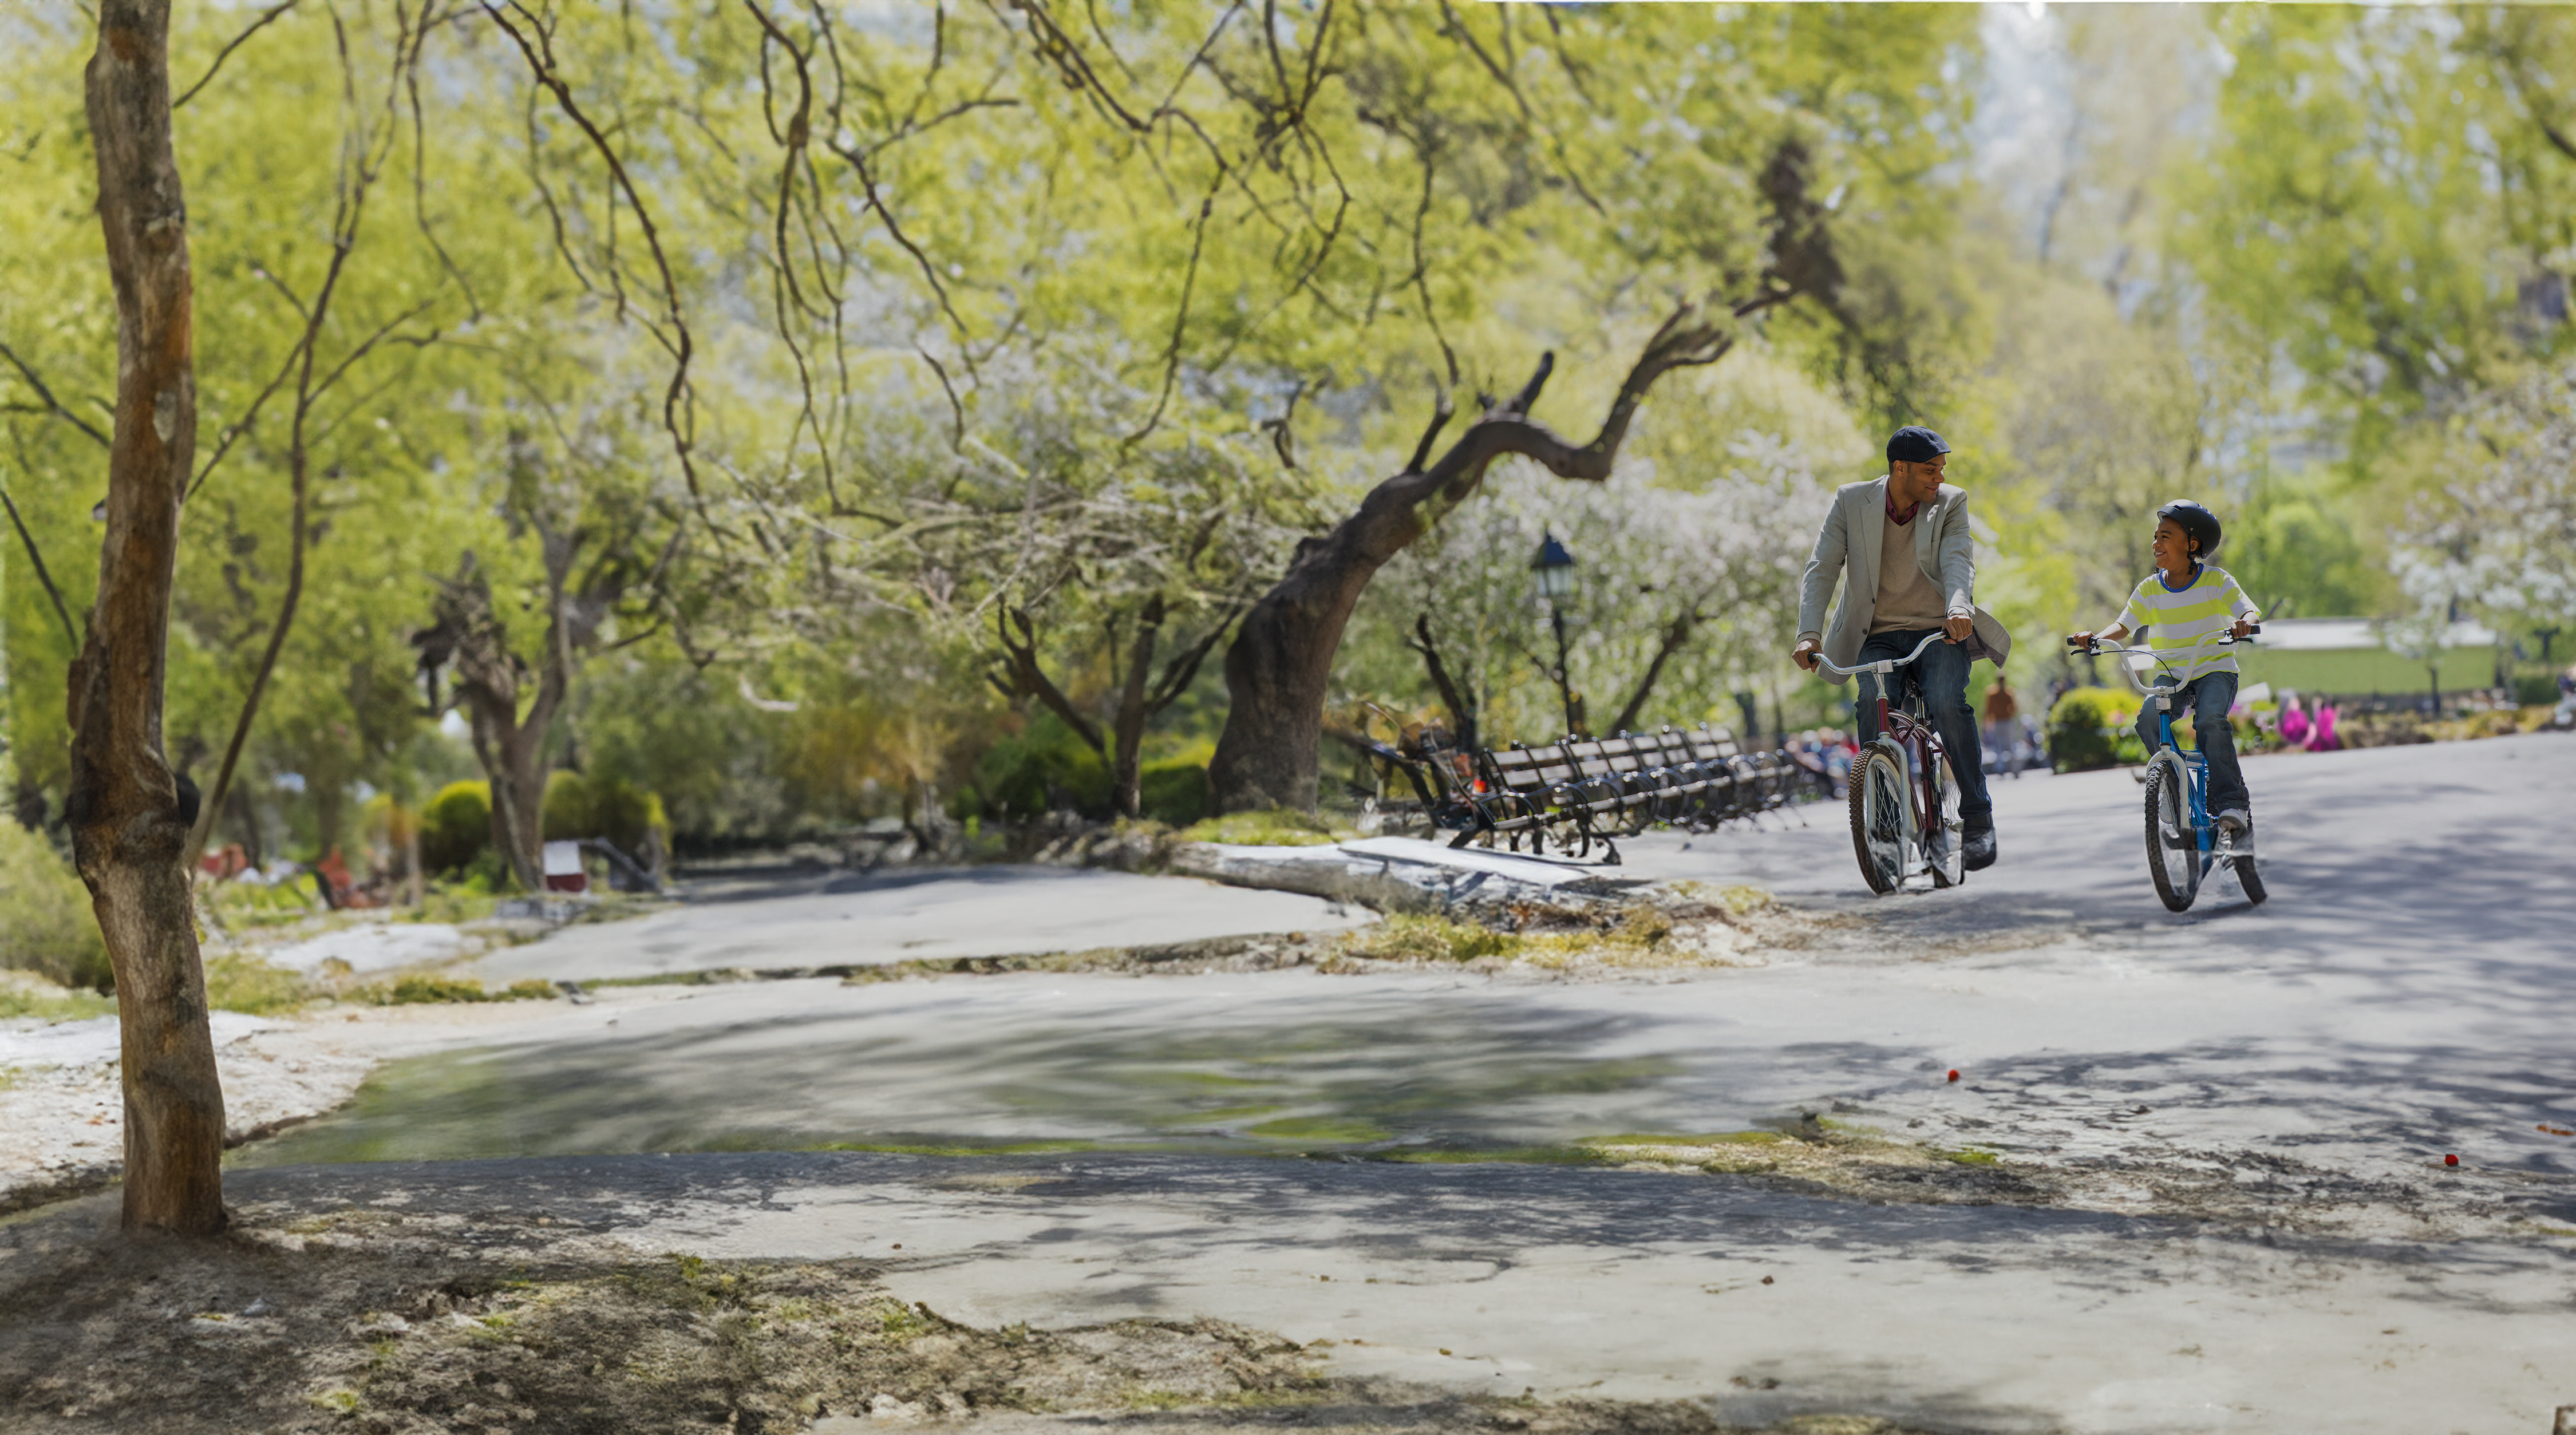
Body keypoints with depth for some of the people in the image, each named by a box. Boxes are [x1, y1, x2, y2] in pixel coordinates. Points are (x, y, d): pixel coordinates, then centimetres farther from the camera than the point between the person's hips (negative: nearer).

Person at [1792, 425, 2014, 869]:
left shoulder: (1950, 503, 0)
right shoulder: (1852, 502, -1)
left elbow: (1958, 561, -17)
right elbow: (1820, 570, -7)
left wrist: (1959, 609, -39)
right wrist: (1809, 634, -23)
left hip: (1939, 633, -1)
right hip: (1879, 638, 1)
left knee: (1947, 704, -28)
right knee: (1872, 707, -28)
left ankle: (1978, 820, -16)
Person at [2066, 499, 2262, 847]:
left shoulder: (2217, 582, -3)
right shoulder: (2150, 589, 5)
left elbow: (2251, 612, -12)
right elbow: (2123, 626, -3)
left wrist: (2244, 623, -37)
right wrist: (2095, 638, -24)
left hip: (2215, 669, -3)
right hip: (2171, 675, 3)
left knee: (2210, 720, -33)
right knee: (2147, 721, -27)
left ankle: (2232, 802, -28)